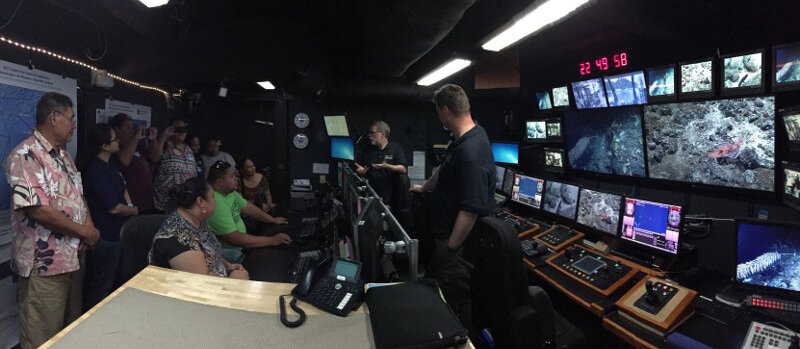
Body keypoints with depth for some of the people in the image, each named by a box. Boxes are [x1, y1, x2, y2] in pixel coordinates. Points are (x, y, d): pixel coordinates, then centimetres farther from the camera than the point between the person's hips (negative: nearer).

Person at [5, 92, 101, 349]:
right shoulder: (26, 155, -15)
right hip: (44, 266, -8)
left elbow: (79, 194, 18)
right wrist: (84, 232, -15)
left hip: (74, 258, 9)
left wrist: (90, 224, -2)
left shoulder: (64, 156, 13)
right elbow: (37, 210, -23)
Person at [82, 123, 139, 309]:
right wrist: (133, 210, -2)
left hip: (117, 233, 10)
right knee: (101, 288, 5)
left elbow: (123, 188, 18)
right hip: (106, 238, -10)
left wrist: (130, 207, 2)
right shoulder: (96, 171, -22)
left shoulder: (113, 162, 6)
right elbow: (114, 208, -20)